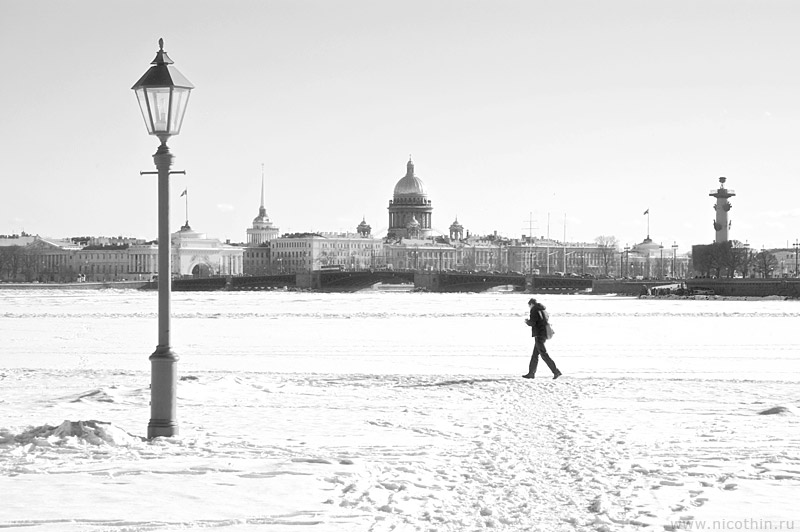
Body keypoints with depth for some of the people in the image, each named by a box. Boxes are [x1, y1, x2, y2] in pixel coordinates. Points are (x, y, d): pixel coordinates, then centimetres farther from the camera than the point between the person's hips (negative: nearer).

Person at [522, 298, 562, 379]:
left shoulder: (534, 310, -9)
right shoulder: (543, 310, 18)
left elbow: (532, 323, -18)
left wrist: (527, 322, 5)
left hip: (539, 334, -9)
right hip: (544, 334, 9)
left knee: (544, 354, -8)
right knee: (535, 354, 14)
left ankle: (556, 371, -14)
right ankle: (531, 373, 17)